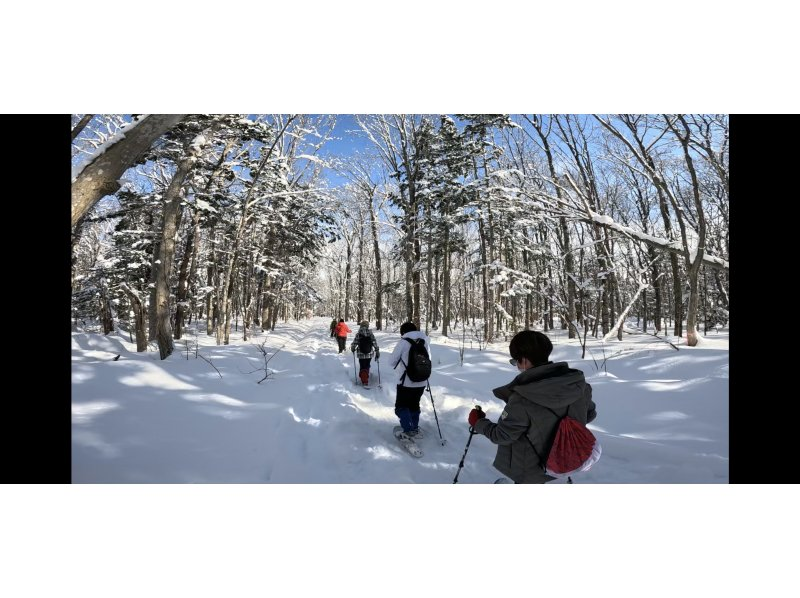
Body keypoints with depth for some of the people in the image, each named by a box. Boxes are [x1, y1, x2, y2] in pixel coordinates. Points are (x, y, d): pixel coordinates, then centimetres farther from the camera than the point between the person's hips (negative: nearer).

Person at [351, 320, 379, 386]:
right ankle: (366, 377, 35)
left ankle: (364, 381, 2)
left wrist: (352, 349, 13)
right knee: (367, 367, 22)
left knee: (362, 368, 8)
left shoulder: (358, 334, -10)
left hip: (361, 354, -2)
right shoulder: (371, 334, -5)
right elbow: (375, 344, -5)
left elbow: (354, 343, -8)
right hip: (369, 354, 2)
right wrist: (377, 353, 4)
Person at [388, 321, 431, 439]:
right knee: (414, 404, 24)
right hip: (422, 382, 5)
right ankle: (415, 428, 31)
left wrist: (401, 366, 11)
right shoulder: (425, 341, -1)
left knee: (401, 406, 10)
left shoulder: (403, 343, -15)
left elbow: (392, 362, -9)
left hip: (406, 383, -5)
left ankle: (408, 430, -2)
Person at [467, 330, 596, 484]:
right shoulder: (579, 384, -17)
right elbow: (590, 414, 2)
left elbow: (502, 435, -20)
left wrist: (478, 423, -1)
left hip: (531, 469, -5)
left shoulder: (522, 399, -33)